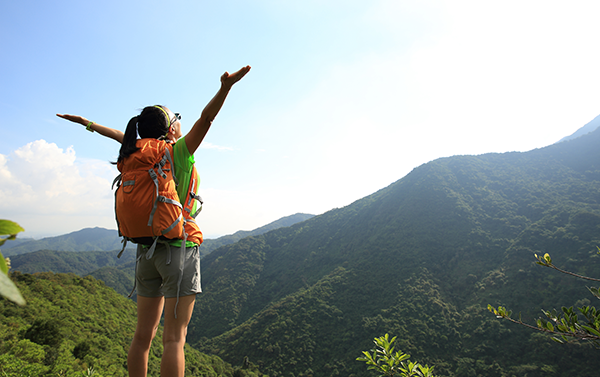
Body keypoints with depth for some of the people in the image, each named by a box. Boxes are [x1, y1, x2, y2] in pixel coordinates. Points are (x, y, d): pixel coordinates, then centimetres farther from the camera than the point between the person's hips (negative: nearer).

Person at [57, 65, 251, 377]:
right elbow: (206, 118, -20)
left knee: (143, 335, 14)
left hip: (146, 251, 7)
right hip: (179, 248, -7)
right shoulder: (178, 153, -8)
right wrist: (225, 88, -35)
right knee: (174, 338, -3)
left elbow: (121, 135, 27)